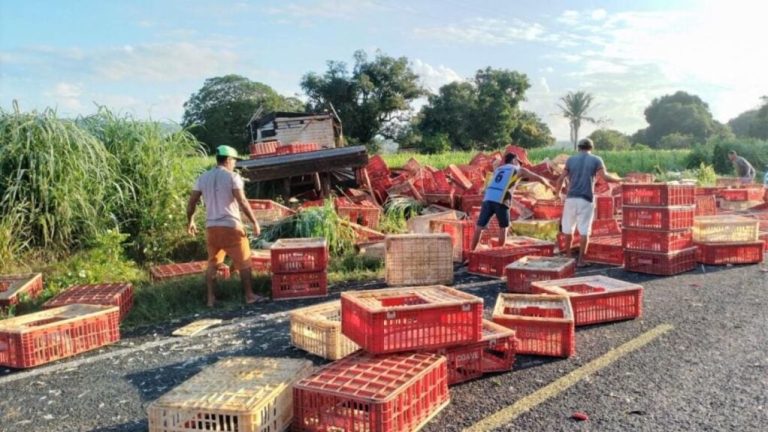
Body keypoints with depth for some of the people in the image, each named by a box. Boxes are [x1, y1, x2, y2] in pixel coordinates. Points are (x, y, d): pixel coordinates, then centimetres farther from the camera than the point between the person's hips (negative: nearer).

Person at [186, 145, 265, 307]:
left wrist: (190, 222, 23)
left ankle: (211, 298, 17)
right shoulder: (232, 176, -8)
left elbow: (191, 203, 9)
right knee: (244, 263, 7)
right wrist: (254, 222, -10)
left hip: (211, 227, 5)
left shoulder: (203, 178, 8)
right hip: (231, 226, -5)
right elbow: (242, 202, -16)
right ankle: (249, 295, 11)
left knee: (212, 264, 16)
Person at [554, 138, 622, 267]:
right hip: (587, 200, -2)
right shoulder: (596, 160, 4)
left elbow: (561, 179, 3)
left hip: (571, 198, 2)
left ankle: (568, 255, 24)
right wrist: (619, 179, 8)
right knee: (584, 231, 1)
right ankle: (580, 260, 0)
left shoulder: (571, 159, 8)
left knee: (568, 228, 15)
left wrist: (557, 192, 16)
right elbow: (605, 177, -9)